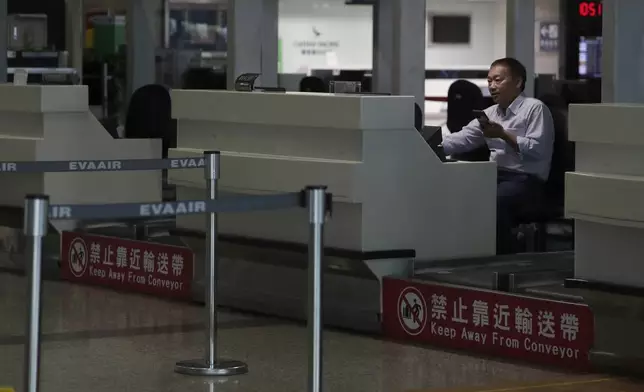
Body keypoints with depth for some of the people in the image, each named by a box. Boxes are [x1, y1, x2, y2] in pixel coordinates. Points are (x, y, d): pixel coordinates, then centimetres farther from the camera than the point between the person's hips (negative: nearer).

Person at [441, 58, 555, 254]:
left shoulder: (535, 108, -5)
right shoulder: (490, 113, 17)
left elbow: (537, 150, -15)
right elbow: (462, 139, 10)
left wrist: (503, 134, -16)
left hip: (526, 179, -7)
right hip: (495, 176, 7)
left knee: (492, 201, -34)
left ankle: (502, 258, -19)